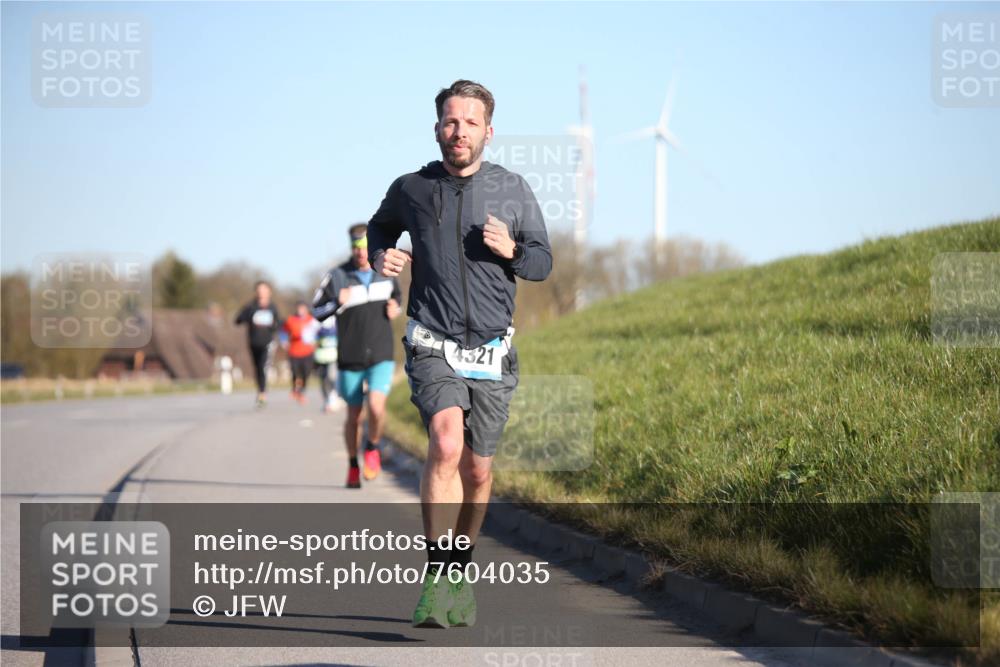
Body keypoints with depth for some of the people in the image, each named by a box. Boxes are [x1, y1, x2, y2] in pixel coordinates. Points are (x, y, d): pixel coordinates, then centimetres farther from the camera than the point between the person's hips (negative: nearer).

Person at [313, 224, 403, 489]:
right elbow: (317, 309, -1)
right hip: (350, 358, 0)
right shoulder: (337, 276, -7)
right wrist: (337, 304, -20)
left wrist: (395, 308, -1)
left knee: (376, 407, -20)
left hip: (381, 357, 0)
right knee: (354, 415, 10)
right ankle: (353, 465, 32)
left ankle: (372, 448, 10)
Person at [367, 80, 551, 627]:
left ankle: (460, 572, 30)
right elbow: (380, 226, 24)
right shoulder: (412, 189, 2)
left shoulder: (513, 191, 3)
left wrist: (511, 250, -11)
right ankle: (436, 578, -20)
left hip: (492, 353, 2)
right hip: (433, 347, -2)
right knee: (445, 445, -25)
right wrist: (380, 256, 2)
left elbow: (543, 262, 10)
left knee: (477, 471, 8)